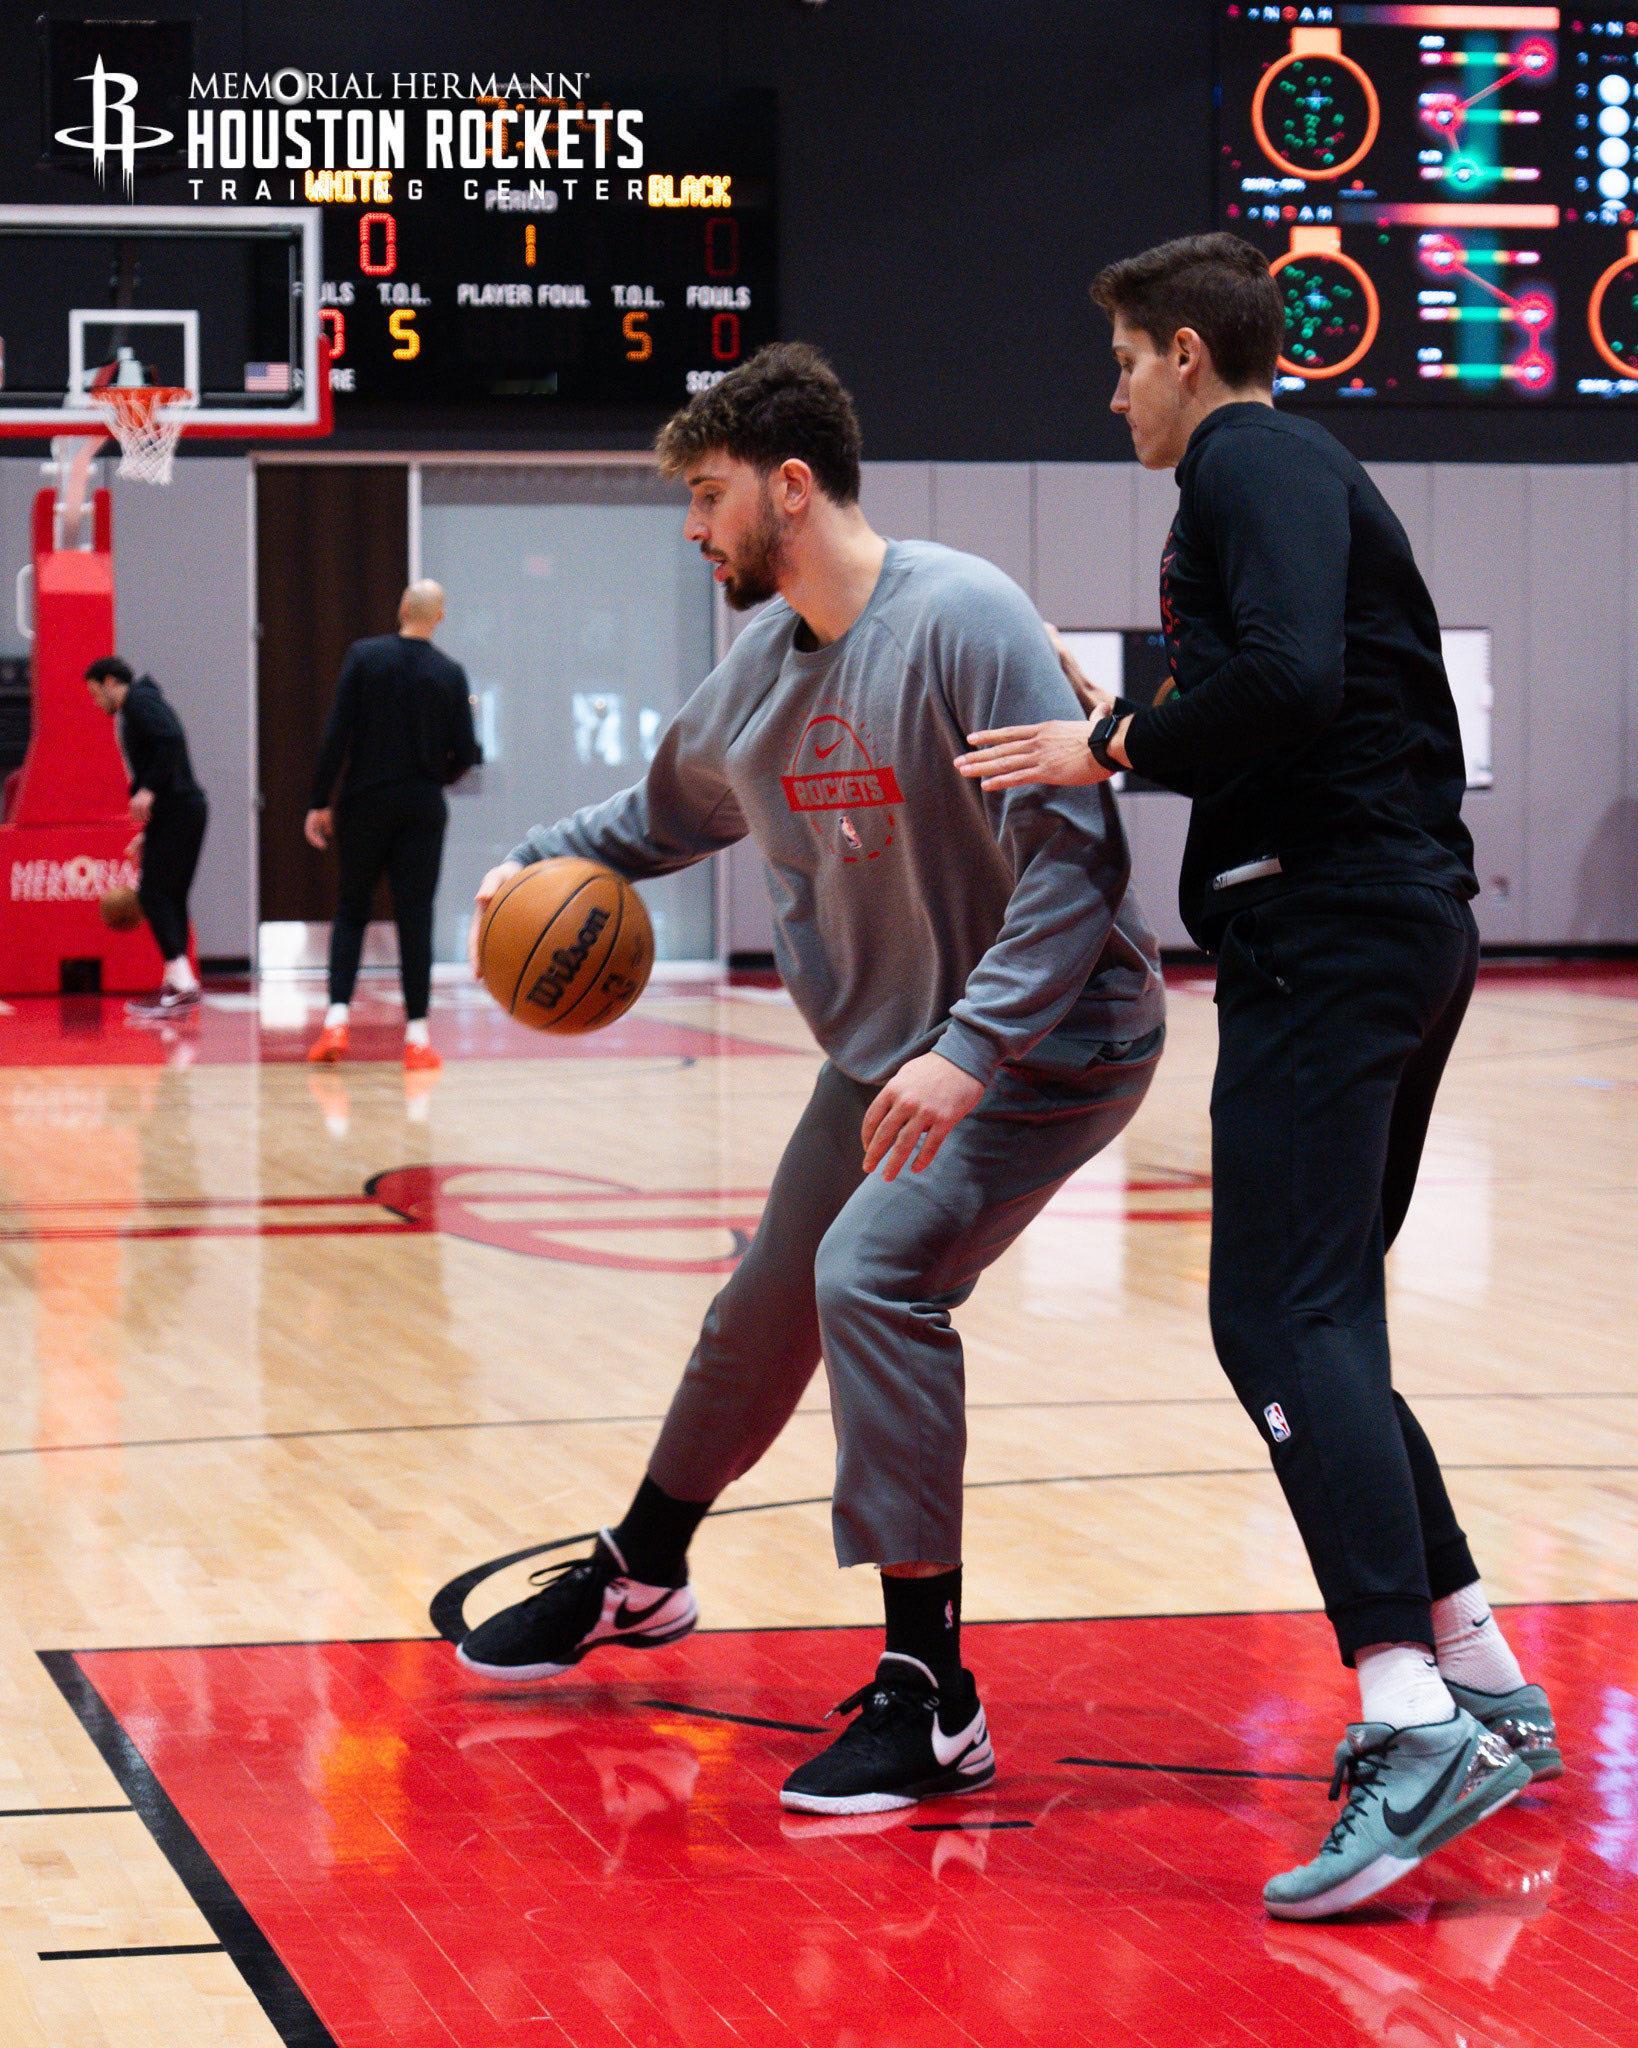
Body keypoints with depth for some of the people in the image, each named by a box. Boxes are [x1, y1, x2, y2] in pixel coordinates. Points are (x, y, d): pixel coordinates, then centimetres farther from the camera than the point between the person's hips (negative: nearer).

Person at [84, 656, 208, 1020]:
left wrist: (148, 789, -25)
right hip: (184, 809, 10)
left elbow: (170, 741, -21)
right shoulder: (142, 706, 26)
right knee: (169, 897, 11)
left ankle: (183, 984, -18)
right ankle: (176, 986, 12)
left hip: (176, 809, -10)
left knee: (153, 895, -11)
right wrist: (147, 834, 26)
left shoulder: (139, 700, -3)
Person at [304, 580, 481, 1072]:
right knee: (415, 918, 3)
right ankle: (417, 1036, 1)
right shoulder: (450, 674, -2)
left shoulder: (363, 656, -5)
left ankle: (337, 1019, -3)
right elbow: (465, 754, -1)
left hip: (364, 804, 0)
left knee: (350, 911, 11)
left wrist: (320, 802, -4)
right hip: (422, 809, 0)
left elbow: (336, 735, -8)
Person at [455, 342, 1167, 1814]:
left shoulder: (959, 618, -24)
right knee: (770, 1302, 18)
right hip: (889, 1047, 8)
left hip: (1049, 1043, -8)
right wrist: (540, 861, 10)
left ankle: (930, 1700, -19)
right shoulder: (762, 665, 2)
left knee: (872, 1275, -25)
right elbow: (671, 811, 24)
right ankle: (639, 1577, 43)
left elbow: (1075, 854, -28)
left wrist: (972, 1046, -35)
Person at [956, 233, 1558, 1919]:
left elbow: (1291, 678, -23)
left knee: (1284, 1321, -15)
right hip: (1398, 925, 10)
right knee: (1316, 1320, 15)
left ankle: (1413, 1720, -24)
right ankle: (1482, 1682, 17)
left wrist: (1113, 749, -11)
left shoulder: (1252, 464, -6)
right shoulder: (1298, 473, 24)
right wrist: (1126, 733, 24)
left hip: (1330, 934, -10)